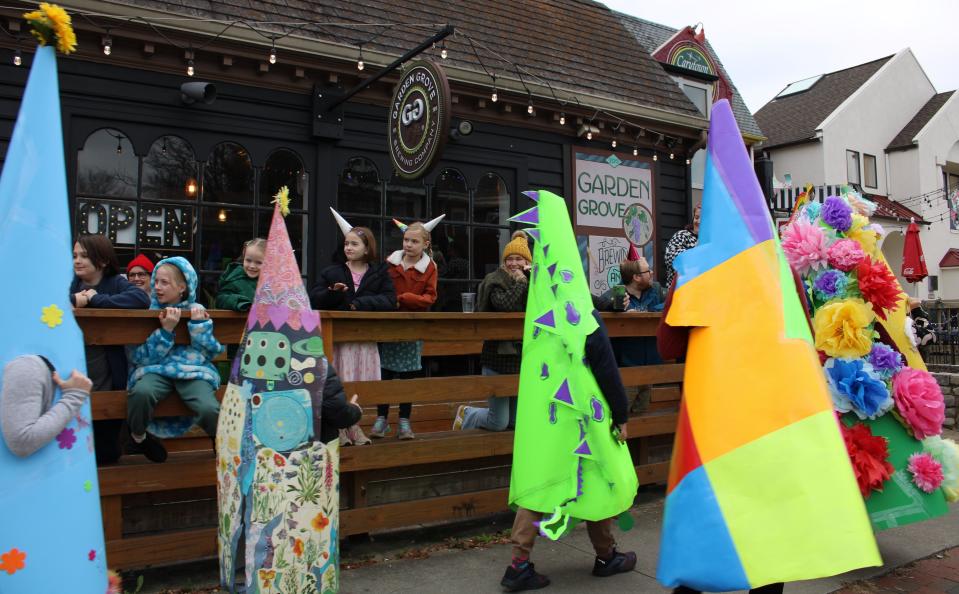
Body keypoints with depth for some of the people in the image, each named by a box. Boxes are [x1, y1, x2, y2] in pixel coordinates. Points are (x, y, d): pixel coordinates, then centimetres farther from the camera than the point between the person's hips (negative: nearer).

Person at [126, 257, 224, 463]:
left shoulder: (197, 311, 10)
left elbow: (211, 352, 5)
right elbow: (141, 357, -2)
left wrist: (199, 325, -7)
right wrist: (166, 330, -12)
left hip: (193, 370, 0)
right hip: (156, 369, 1)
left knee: (209, 409, -31)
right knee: (141, 392, -36)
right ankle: (138, 438, -4)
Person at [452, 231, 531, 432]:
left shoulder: (532, 281, 10)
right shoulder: (495, 282, -6)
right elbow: (505, 304, -26)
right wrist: (520, 282, -14)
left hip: (523, 356, 6)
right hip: (498, 355, -6)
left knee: (516, 421, 10)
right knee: (499, 423, -2)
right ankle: (467, 414, 27)